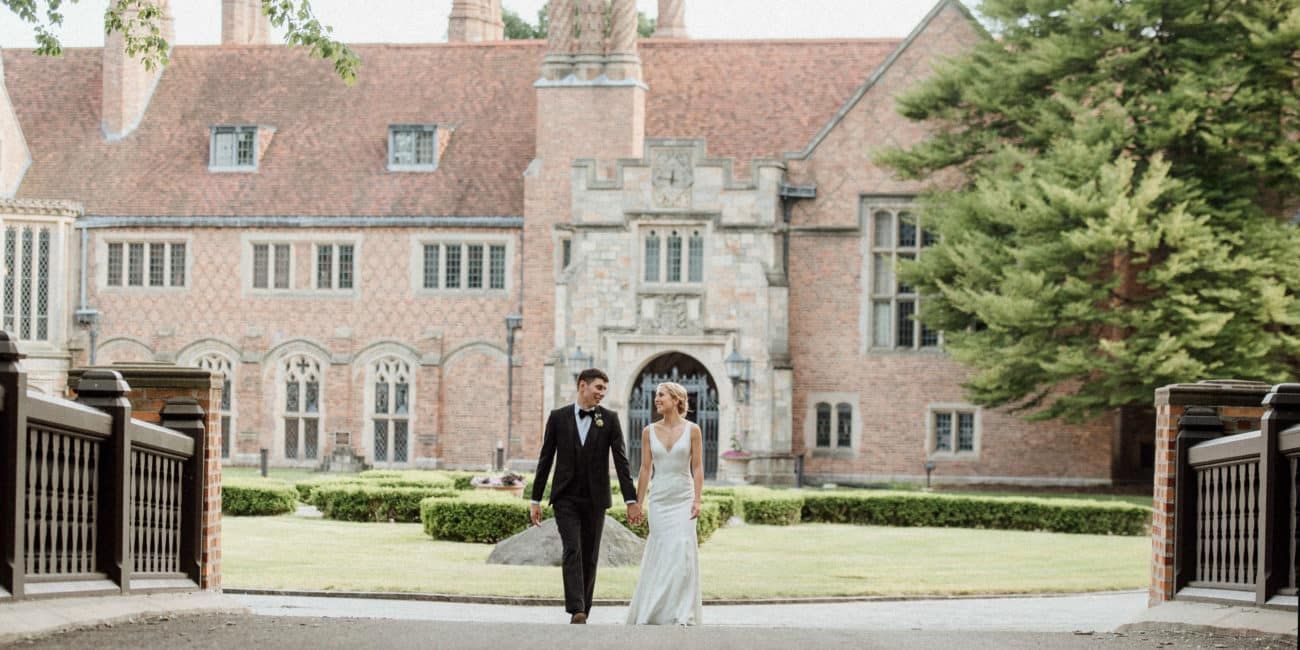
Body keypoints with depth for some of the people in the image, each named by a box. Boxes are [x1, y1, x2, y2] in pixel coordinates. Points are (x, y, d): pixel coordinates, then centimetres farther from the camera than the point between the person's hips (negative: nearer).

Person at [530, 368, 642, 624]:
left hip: (595, 498, 1)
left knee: (589, 556, 6)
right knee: (572, 551, -16)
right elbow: (546, 459, 4)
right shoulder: (558, 417, 1)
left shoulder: (609, 419, 1)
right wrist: (536, 500, 3)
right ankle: (576, 610, -25)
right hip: (565, 497, -1)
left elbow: (621, 460, -4)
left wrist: (631, 500, -10)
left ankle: (583, 612, 14)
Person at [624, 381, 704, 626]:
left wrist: (697, 500, -9)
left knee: (682, 553, -9)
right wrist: (637, 503, 3)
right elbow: (646, 468, 6)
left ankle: (682, 614, -3)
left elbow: (697, 467, -1)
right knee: (660, 554, 1)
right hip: (658, 499, 2)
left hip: (683, 499, -2)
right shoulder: (649, 431, 5)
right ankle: (653, 612, 12)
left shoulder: (692, 430, -1)